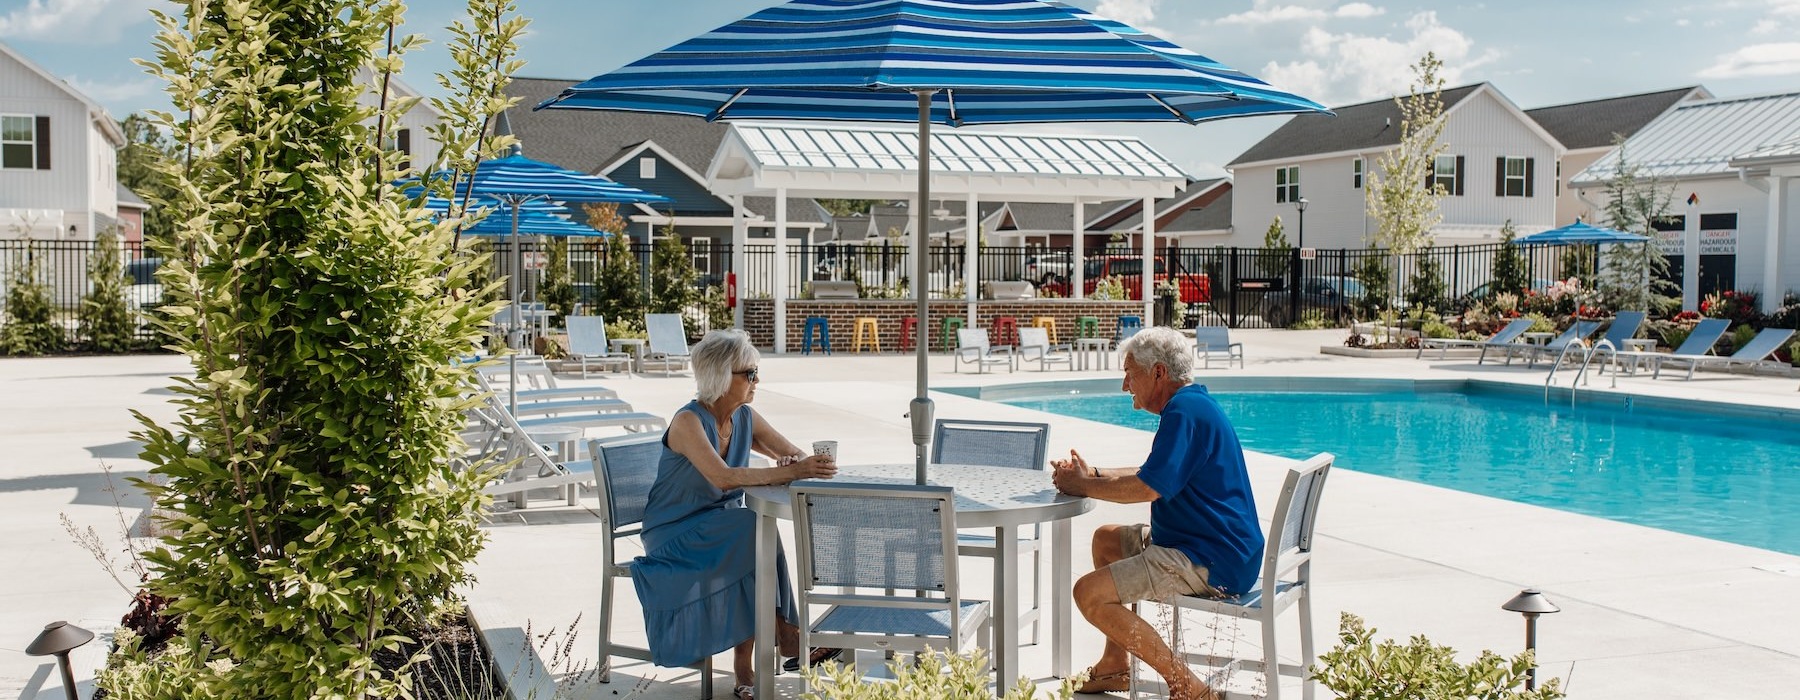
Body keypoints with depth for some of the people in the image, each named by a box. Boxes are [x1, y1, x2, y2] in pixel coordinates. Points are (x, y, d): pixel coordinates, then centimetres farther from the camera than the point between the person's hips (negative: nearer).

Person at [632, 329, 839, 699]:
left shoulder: (746, 418, 2)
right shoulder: (688, 422, -19)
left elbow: (799, 457, 0)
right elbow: (723, 478, -35)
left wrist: (797, 463, -25)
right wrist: (791, 472, -42)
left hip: (723, 530, 6)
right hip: (676, 536, -6)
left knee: (754, 543, -29)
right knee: (756, 528, -31)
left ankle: (745, 668, -25)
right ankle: (784, 635, -22)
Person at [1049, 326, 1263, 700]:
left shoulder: (1184, 411, -19)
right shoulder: (1192, 404, 16)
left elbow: (1147, 487, -26)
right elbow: (1157, 473, 23)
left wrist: (1082, 486, -12)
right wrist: (1093, 474, 13)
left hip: (1212, 563, -12)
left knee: (1089, 593, -18)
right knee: (1107, 539, 26)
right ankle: (1115, 666, 27)